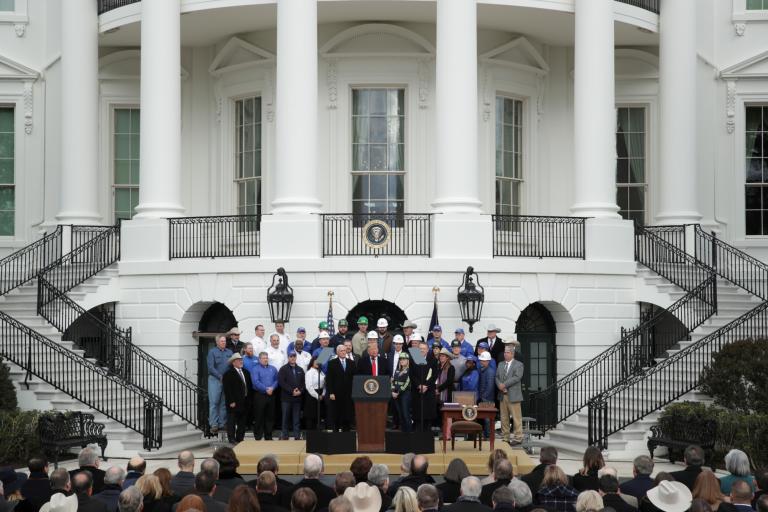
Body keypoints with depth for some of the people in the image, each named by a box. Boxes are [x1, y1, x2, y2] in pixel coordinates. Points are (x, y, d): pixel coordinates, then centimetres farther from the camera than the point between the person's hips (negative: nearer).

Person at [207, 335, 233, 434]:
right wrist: (220, 376, -13)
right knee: (214, 402, -6)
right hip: (215, 379, -4)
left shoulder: (229, 352, 13)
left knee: (224, 403, 6)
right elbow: (211, 367, -7)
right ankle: (214, 425, -6)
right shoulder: (212, 352, 0)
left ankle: (222, 423, 12)